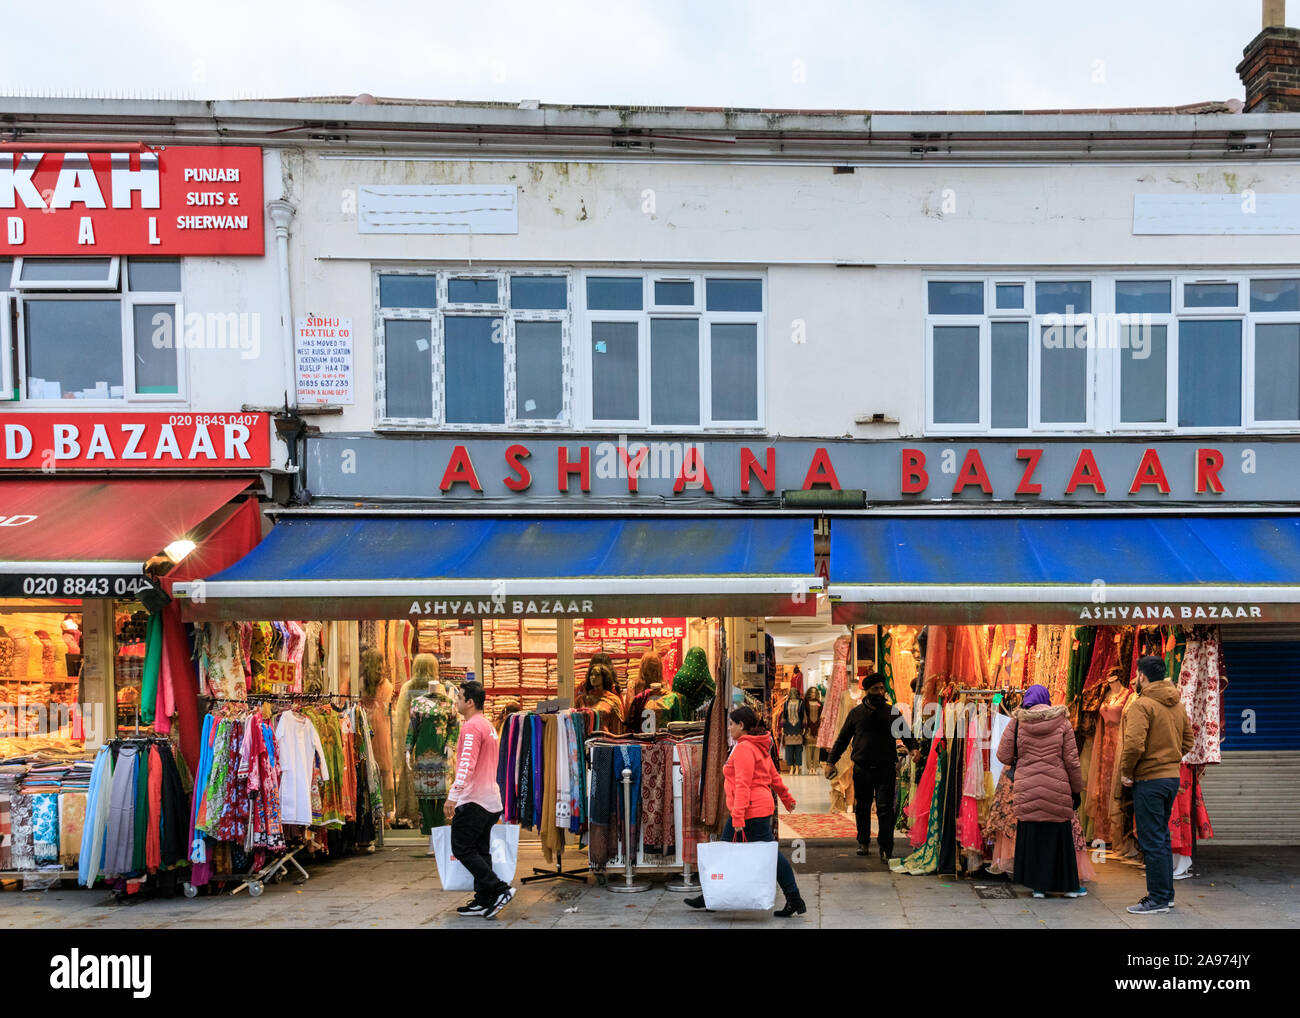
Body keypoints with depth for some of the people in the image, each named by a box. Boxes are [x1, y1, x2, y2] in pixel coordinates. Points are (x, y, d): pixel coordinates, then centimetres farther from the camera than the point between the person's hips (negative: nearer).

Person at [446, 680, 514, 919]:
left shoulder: (471, 727, -14)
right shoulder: (488, 726, 17)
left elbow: (466, 765, -24)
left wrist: (454, 795, -26)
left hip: (473, 800, -10)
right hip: (490, 799, 10)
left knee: (462, 848, -4)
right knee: (480, 851, 11)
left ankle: (499, 889, -9)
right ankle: (484, 901, 11)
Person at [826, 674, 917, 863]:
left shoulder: (893, 712, 5)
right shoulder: (856, 713, 7)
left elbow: (906, 734, 8)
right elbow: (843, 739, 11)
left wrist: (914, 748, -13)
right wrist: (831, 761, 7)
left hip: (886, 769, -2)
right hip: (862, 769, 2)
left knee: (885, 809, -8)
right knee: (862, 808, 12)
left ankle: (886, 850, -4)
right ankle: (863, 842, 31)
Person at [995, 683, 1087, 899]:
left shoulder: (1018, 722, -1)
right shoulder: (1061, 722, -1)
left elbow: (1004, 756, -1)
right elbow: (1072, 760, 0)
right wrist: (1077, 790, 10)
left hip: (1027, 789, 0)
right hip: (1056, 790, 0)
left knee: (1031, 836, 9)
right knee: (1059, 836, 11)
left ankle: (1038, 886, 11)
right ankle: (1069, 886, 20)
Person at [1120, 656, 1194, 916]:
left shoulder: (1143, 704, -16)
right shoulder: (1178, 704, 11)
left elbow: (1134, 745, -24)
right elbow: (1187, 741, 17)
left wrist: (1126, 772, -11)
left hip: (1149, 780, -9)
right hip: (1172, 777, 9)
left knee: (1151, 841, -3)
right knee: (1162, 837, 18)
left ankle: (1158, 899, 1)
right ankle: (1166, 894, 24)